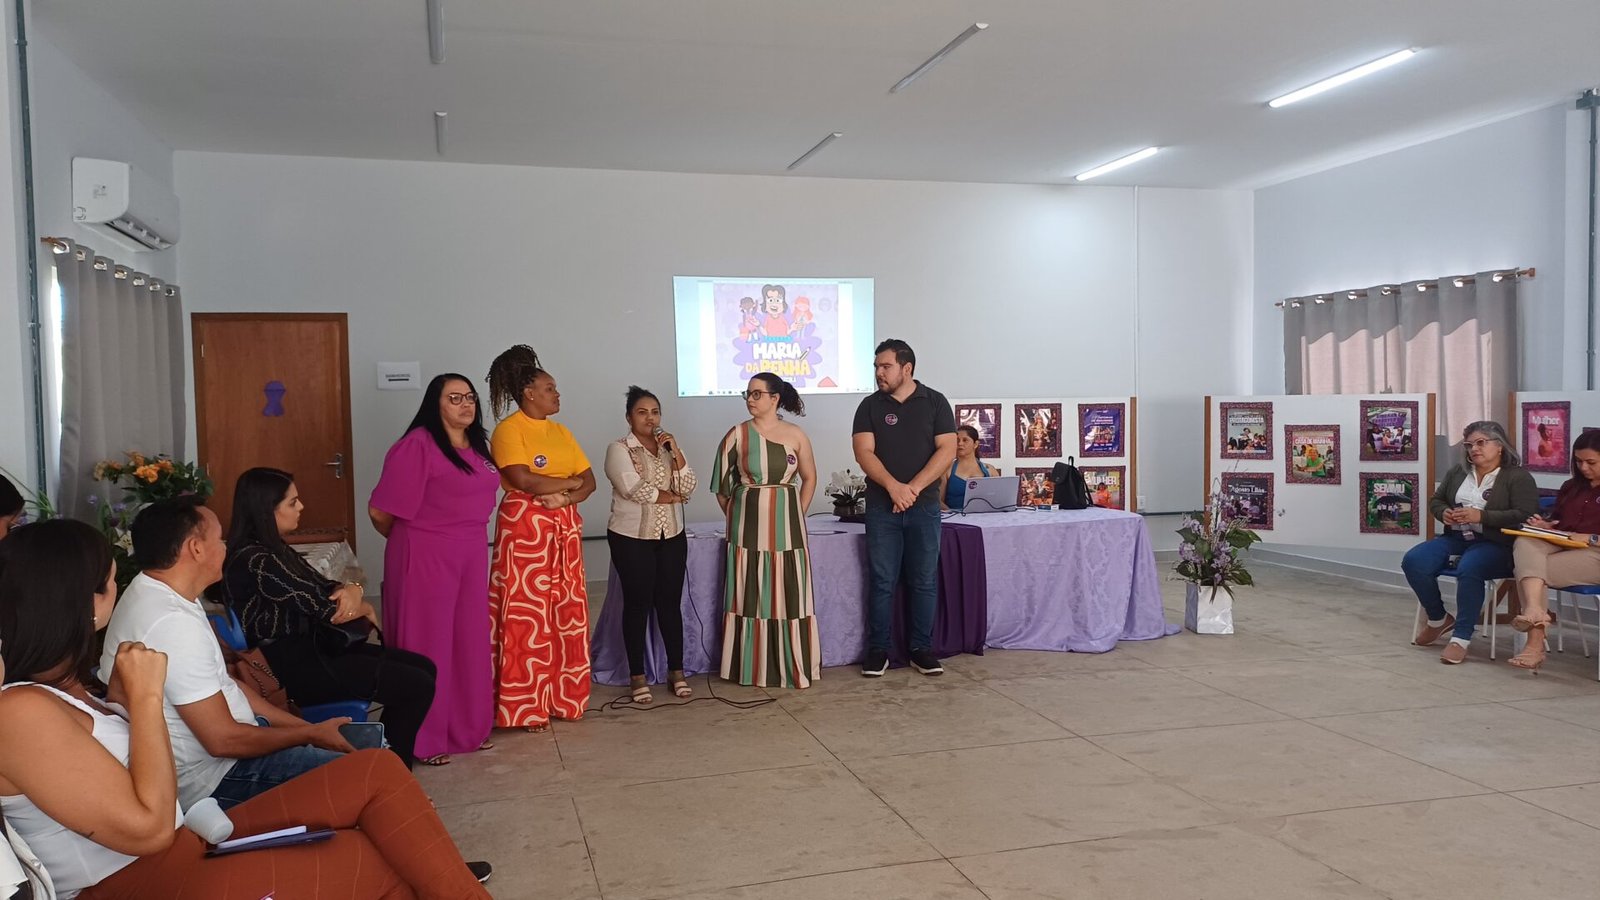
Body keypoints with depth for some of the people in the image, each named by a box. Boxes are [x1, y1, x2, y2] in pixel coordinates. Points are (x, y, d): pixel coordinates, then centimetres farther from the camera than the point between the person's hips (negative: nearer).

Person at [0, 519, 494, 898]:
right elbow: (149, 827, -22)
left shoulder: (51, 680, 11)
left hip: (184, 844, 9)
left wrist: (123, 697, 4)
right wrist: (146, 696, -17)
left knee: (376, 773, -2)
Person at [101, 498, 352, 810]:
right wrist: (313, 734, -11)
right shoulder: (173, 622, -26)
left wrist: (307, 726, 7)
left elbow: (224, 687, 12)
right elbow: (224, 740, -24)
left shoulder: (155, 595, 7)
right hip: (210, 781, -10)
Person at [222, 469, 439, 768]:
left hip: (312, 646, 11)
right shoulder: (255, 562, -21)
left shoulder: (276, 550, 11)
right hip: (295, 668, -10)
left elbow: (326, 587, 13)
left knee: (424, 667, 7)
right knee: (418, 685, -12)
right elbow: (325, 609, -20)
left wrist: (351, 590, -12)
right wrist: (363, 608, 1)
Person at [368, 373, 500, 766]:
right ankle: (421, 739, 12)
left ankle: (467, 728, 27)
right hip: (425, 558, -8)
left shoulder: (477, 446, 10)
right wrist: (411, 540, 3)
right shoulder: (417, 445, -15)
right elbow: (380, 511, -14)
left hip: (471, 556, 8)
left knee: (469, 642, 14)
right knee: (426, 645, 1)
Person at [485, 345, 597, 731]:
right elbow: (524, 481, -20)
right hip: (524, 528, -7)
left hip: (564, 529, 7)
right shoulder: (508, 430, -7)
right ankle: (526, 706, 3)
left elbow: (589, 481, 10)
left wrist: (565, 498, -10)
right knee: (527, 615, -4)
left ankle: (562, 697, 18)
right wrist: (568, 482, -6)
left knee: (567, 612, 8)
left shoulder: (561, 431, 15)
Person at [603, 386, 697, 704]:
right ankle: (637, 675, 9)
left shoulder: (668, 447, 11)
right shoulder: (619, 449, -5)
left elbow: (688, 487, 0)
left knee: (670, 602, 6)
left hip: (672, 537, 4)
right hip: (631, 538, -4)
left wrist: (676, 451, -11)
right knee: (638, 604, 0)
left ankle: (676, 670, 16)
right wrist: (670, 496, -7)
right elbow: (632, 488, -19)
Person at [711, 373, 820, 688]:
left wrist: (797, 515, 7)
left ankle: (793, 666, 13)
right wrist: (737, 518, 4)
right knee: (750, 594, 3)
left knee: (789, 594, 3)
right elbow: (722, 484, 4)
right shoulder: (737, 434, -1)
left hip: (786, 524, 1)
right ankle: (752, 668, 11)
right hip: (748, 525, -1)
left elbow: (809, 477, 11)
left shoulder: (795, 434, 1)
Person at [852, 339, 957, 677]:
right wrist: (893, 487, -19)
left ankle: (922, 648, 15)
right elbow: (864, 452, -4)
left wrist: (914, 488, -14)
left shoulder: (935, 402, 4)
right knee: (882, 581, 2)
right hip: (881, 506, 0)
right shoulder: (870, 406, 5)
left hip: (924, 506, 0)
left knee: (924, 580, 5)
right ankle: (877, 649, 10)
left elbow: (947, 450, -4)